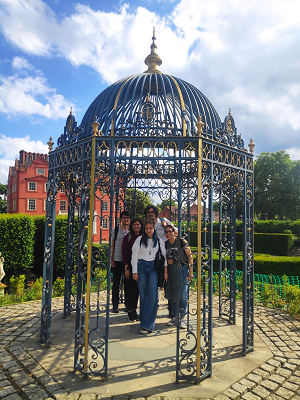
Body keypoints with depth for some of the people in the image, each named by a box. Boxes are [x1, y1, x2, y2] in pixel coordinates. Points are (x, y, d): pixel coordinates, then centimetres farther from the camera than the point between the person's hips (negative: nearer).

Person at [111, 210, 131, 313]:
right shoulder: (115, 230, 4)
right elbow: (112, 245, 5)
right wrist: (111, 259, -1)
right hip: (117, 260, -1)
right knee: (116, 283, 4)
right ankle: (115, 305, 14)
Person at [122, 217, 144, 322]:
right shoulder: (128, 237, -2)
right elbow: (124, 253, -3)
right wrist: (126, 268, -8)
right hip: (130, 266, -3)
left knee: (137, 289, 9)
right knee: (131, 289, 1)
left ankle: (134, 311, 21)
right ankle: (130, 312, 14)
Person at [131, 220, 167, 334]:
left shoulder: (159, 241, 7)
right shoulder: (140, 239, 5)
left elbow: (165, 255, 8)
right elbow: (135, 255, 3)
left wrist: (165, 271, 1)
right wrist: (134, 271, -2)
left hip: (153, 267, 0)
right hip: (141, 266, 0)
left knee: (152, 294, -12)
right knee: (143, 294, 1)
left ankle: (147, 324, -7)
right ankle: (143, 319, 19)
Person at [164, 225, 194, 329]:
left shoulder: (182, 241, -9)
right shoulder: (165, 244, 5)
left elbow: (190, 256, -8)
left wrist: (191, 271, -11)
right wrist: (167, 261, -6)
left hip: (182, 269, -4)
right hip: (171, 270, 5)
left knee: (183, 295, -5)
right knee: (172, 294, 9)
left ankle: (182, 318, 10)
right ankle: (175, 316, 24)